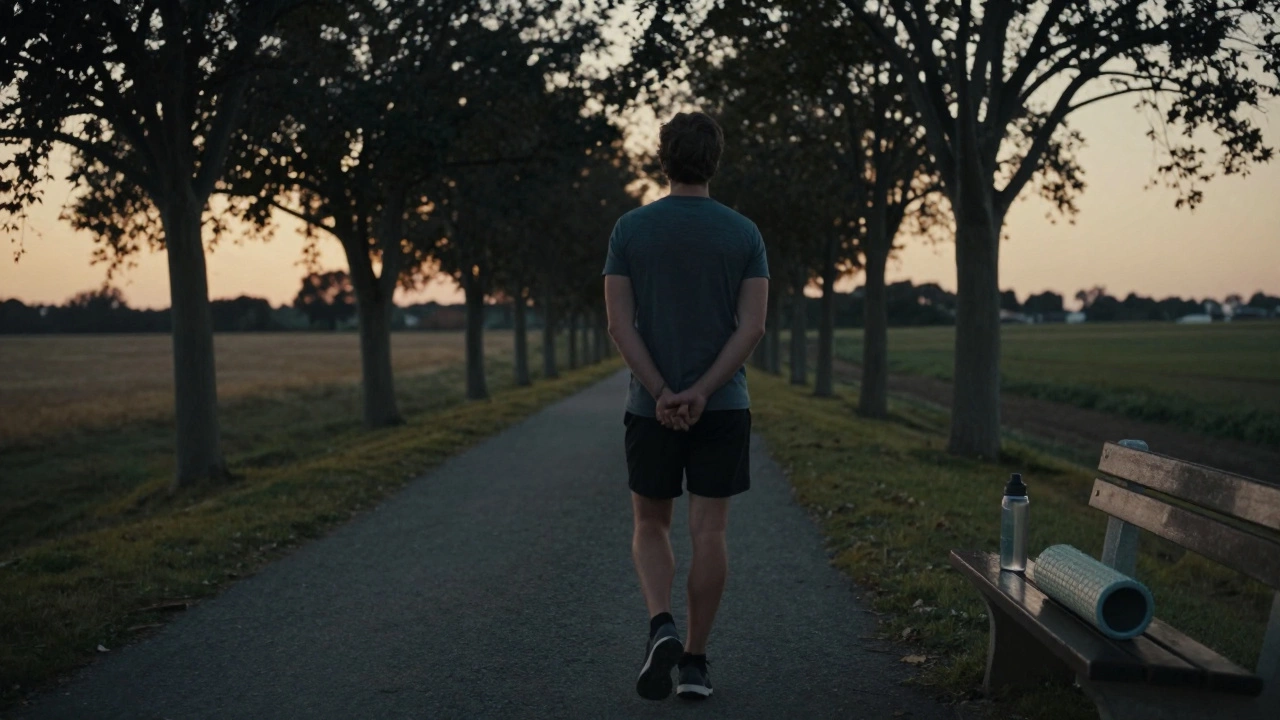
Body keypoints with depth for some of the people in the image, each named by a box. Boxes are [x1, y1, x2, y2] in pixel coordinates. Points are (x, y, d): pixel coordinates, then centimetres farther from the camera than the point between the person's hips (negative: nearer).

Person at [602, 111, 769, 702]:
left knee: (650, 526, 15)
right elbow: (752, 327, -9)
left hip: (650, 407, 0)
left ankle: (661, 627, -7)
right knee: (709, 532, 6)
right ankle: (695, 661, 11)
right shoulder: (744, 233, 0)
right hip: (724, 407, 0)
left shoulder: (631, 229, -1)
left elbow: (620, 324, -8)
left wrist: (662, 395, -11)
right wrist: (700, 393, -13)